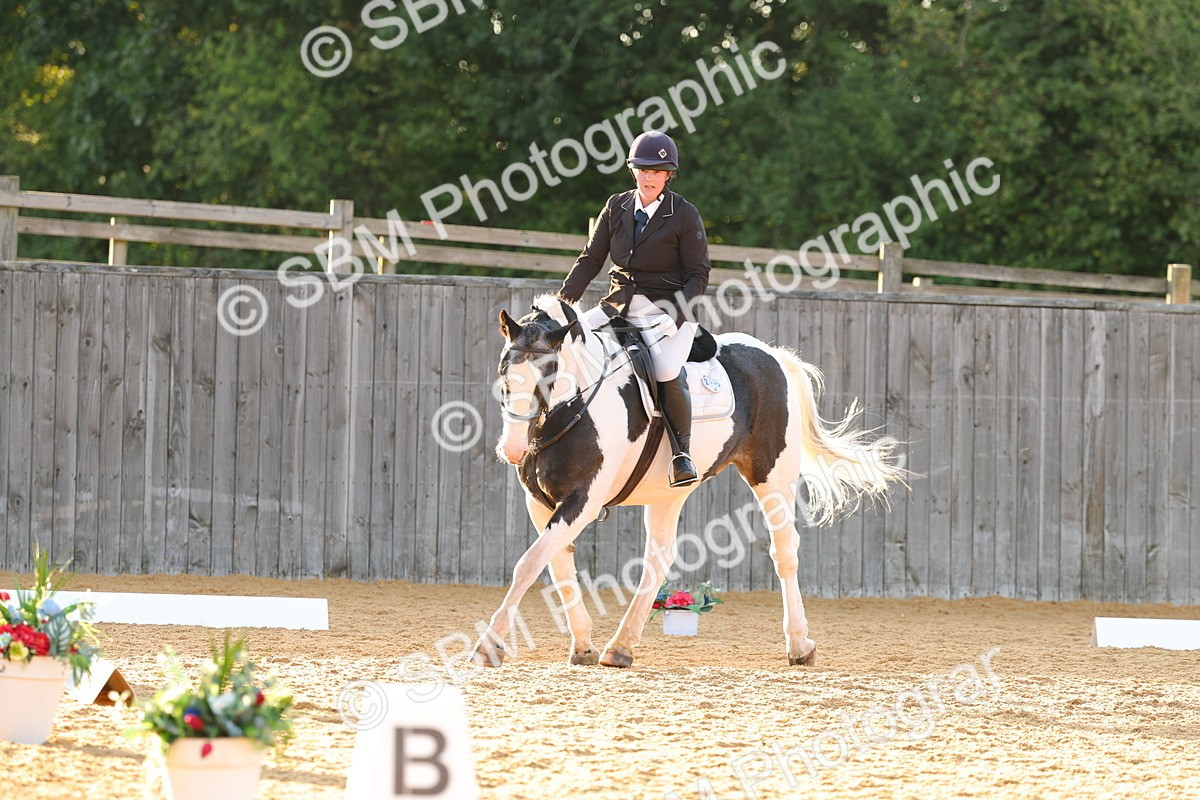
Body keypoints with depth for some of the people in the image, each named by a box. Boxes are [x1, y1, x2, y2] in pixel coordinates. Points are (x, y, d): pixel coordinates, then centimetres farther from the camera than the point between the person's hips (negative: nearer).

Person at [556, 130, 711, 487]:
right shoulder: (617, 207, 7)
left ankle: (682, 450, -11)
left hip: (666, 309, -5)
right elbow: (591, 259, 9)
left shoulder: (684, 215, -5)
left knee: (667, 372, -31)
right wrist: (564, 299, -5)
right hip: (619, 306, 5)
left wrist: (676, 316, -19)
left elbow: (698, 274, -5)